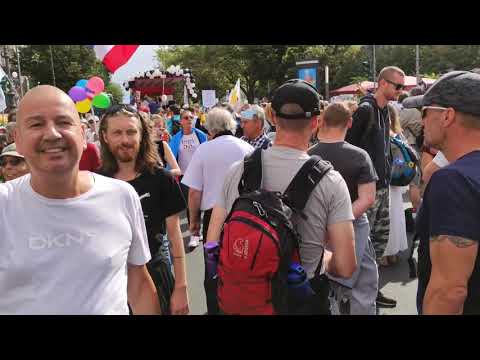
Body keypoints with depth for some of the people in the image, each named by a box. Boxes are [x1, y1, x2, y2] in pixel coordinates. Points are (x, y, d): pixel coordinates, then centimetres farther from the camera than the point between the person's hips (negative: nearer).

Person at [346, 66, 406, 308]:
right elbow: (348, 144, -17)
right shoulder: (366, 109, -14)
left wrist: (386, 176, 18)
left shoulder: (384, 110, 14)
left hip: (382, 185, 9)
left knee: (381, 236, 15)